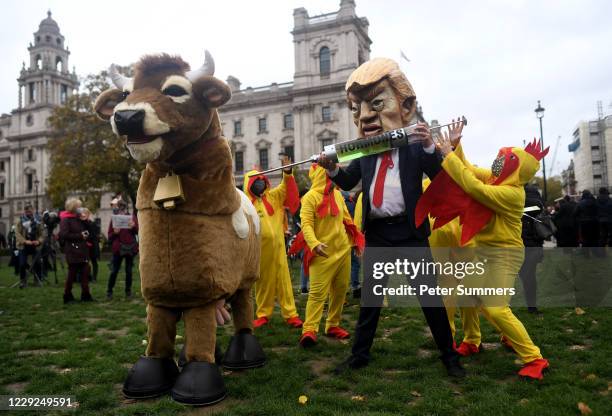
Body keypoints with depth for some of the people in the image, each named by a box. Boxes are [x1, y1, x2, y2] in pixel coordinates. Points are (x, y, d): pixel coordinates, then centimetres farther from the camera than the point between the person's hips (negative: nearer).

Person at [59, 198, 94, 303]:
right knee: (72, 274, 0)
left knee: (85, 273, 4)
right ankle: (67, 297, 12)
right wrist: (80, 236, -18)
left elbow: (86, 231, 23)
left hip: (82, 250, 7)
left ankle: (85, 295, 10)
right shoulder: (65, 220, -7)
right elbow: (64, 235, -18)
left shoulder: (79, 219, 15)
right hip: (72, 251, -7)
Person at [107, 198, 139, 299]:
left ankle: (128, 291, 16)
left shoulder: (132, 217, 5)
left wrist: (134, 226, -17)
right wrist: (115, 233, -18)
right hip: (118, 248, -1)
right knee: (114, 271, 0)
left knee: (129, 270, 8)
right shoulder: (114, 218, 3)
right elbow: (110, 236, 2)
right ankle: (109, 291, 9)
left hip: (130, 248, 1)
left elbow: (139, 232, 1)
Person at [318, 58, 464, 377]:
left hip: (409, 231, -3)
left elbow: (439, 177, -9)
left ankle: (449, 356, 22)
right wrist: (332, 169, -11)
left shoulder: (415, 144, -2)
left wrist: (429, 147, -25)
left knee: (429, 296, 5)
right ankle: (359, 354, 26)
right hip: (376, 233, 4)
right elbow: (347, 182, 9)